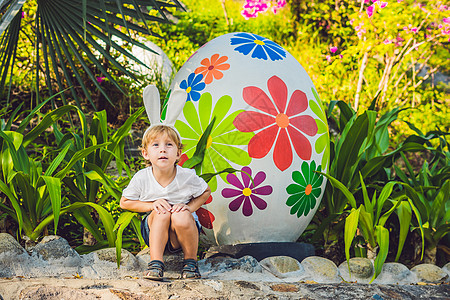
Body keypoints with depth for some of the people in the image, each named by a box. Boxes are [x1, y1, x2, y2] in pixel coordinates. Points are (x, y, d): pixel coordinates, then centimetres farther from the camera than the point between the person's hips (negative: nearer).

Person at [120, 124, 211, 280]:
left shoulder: (188, 176, -16)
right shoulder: (141, 178, -15)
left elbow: (206, 192, 4)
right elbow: (124, 202, -1)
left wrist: (189, 207, -16)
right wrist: (152, 205, -17)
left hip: (182, 234, 0)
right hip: (154, 232, 1)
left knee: (181, 216, -34)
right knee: (162, 213, -31)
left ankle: (191, 261, -12)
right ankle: (156, 261, -28)